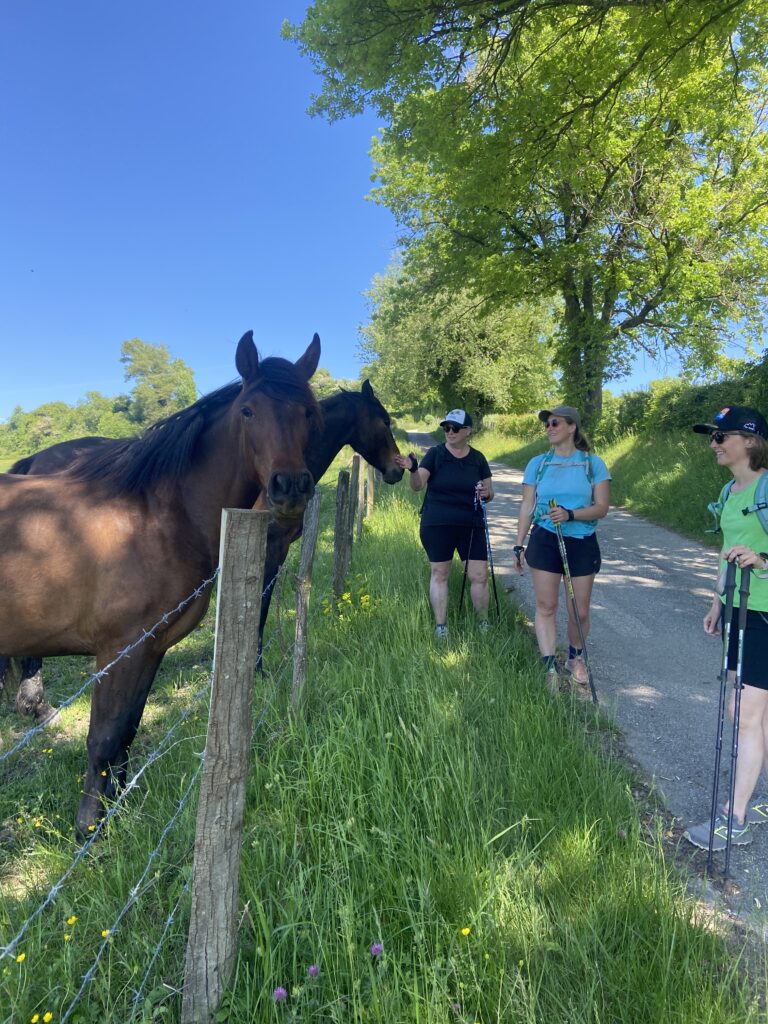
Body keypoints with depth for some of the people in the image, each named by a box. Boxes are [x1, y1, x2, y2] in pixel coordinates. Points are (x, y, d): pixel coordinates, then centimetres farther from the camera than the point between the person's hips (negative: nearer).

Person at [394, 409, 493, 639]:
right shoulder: (435, 454, -1)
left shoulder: (478, 459, 6)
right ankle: (440, 627, 16)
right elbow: (417, 485, -11)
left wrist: (486, 493, -11)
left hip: (471, 525, 2)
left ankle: (484, 624, 20)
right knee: (439, 574, 6)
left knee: (479, 576, 2)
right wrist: (412, 469, -31)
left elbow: (490, 493, 12)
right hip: (437, 525, -2)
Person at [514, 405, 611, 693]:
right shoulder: (537, 464, 4)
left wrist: (570, 514, -23)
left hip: (582, 543, -1)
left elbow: (601, 507, -6)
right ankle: (550, 668, 7)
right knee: (545, 606, 0)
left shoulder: (593, 464, -1)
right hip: (545, 540, 1)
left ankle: (575, 657, 32)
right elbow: (527, 507, 6)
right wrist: (519, 544, 4)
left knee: (580, 610, 8)